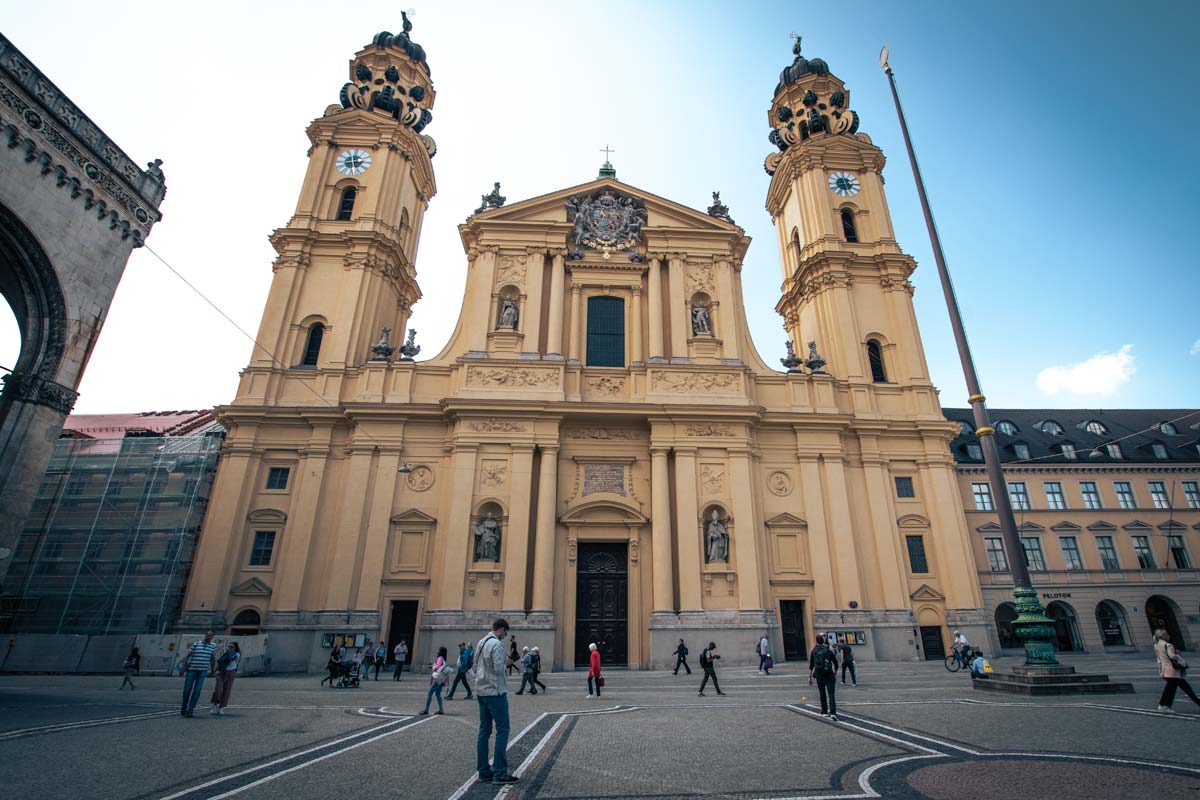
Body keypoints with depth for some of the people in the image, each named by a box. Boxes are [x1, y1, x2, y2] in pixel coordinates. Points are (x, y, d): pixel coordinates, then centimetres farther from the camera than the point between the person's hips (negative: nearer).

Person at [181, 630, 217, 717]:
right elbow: (188, 656, 2)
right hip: (191, 670, 0)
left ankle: (190, 710, 4)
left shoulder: (213, 646, 6)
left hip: (203, 671, 1)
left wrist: (212, 670, 17)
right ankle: (184, 706, 30)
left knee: (197, 691, -5)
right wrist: (184, 668, -4)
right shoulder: (196, 644, 1)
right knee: (187, 690, 5)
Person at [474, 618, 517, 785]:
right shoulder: (496, 644, -17)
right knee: (502, 730, -2)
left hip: (481, 691, 9)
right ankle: (500, 773, -1)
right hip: (495, 692, -9)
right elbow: (498, 668, -21)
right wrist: (505, 664, -2)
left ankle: (483, 771, 17)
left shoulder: (481, 643, 11)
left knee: (484, 730, 12)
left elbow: (475, 665, 16)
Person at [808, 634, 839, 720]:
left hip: (819, 675, 2)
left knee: (822, 694, 16)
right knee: (831, 694, -3)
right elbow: (835, 663, 1)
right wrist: (835, 673, 18)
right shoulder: (828, 650, -3)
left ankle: (824, 712, 24)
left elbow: (811, 665, 0)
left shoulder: (813, 651, 1)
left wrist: (809, 677, 3)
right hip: (829, 675, -2)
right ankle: (833, 713, -16)